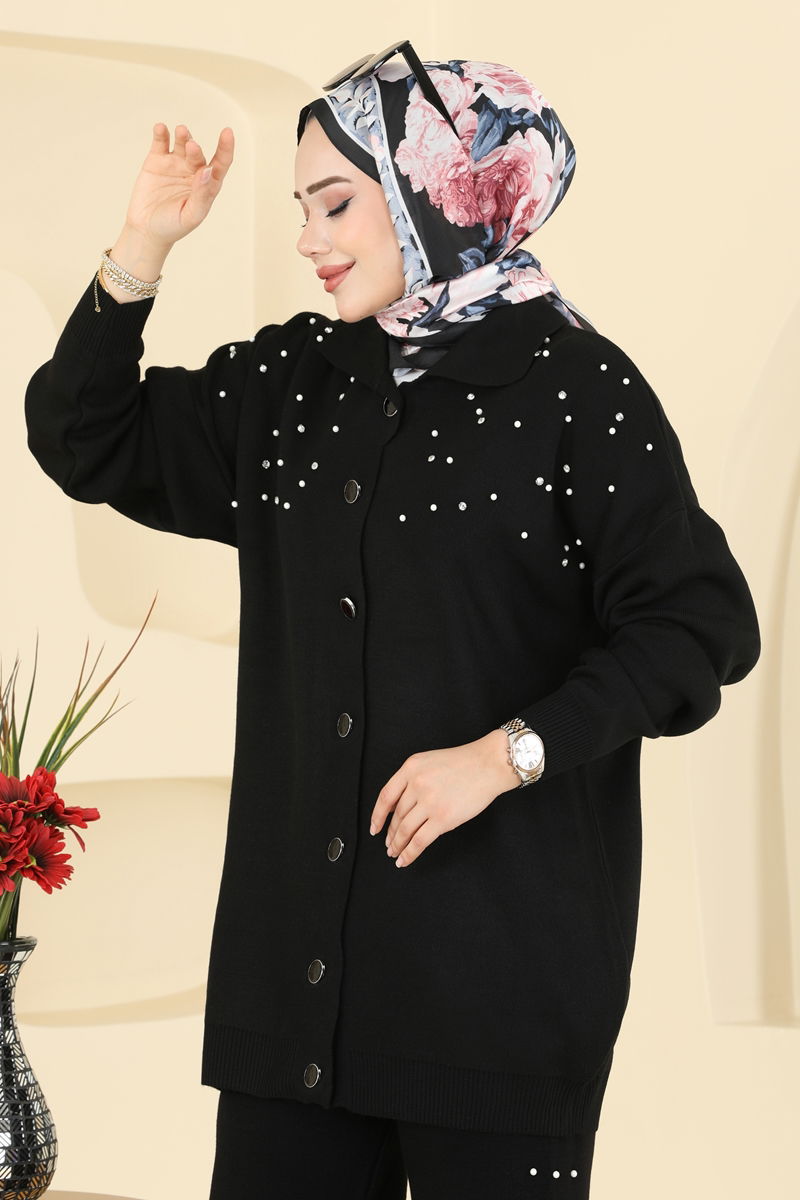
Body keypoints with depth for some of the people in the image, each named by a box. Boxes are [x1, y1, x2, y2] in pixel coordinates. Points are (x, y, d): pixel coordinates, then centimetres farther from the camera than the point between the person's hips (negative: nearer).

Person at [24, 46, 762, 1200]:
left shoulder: (573, 384, -6)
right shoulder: (290, 379, 12)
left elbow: (701, 625, -10)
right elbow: (88, 447, 17)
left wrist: (507, 753, -17)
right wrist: (142, 248, 5)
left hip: (505, 947, -5)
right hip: (293, 936, 5)